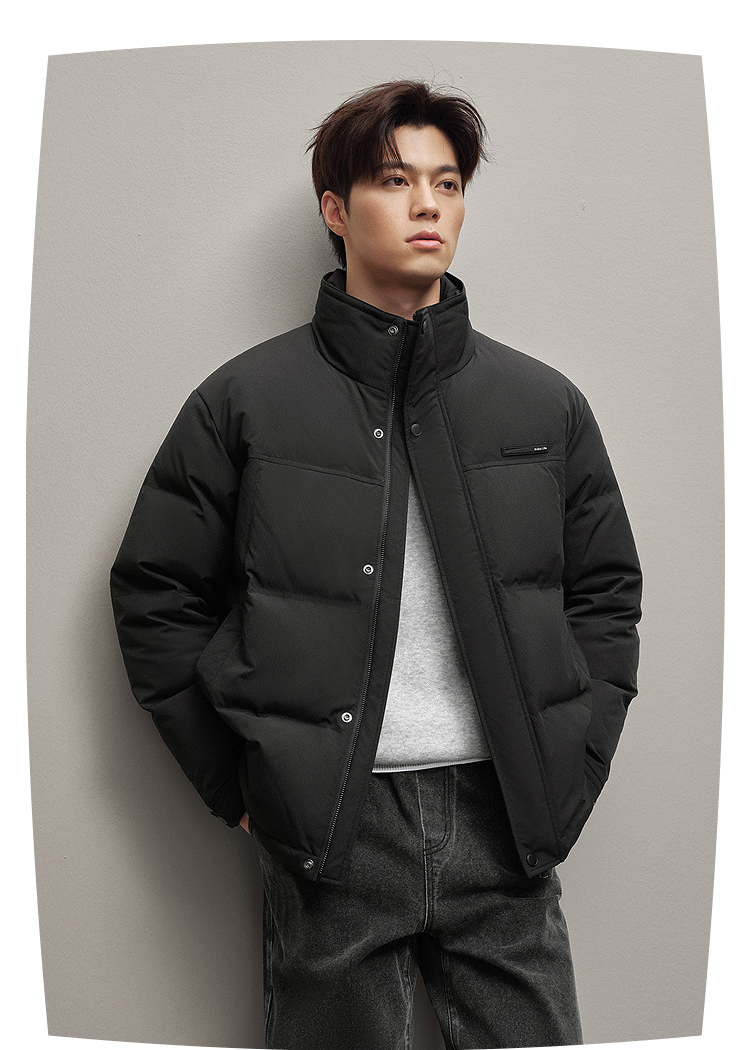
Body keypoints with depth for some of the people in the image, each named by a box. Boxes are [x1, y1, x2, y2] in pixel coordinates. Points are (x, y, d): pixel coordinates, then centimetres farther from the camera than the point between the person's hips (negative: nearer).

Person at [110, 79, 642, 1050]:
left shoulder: (546, 404, 6)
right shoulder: (244, 401, -2)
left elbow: (606, 591, 12)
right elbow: (155, 593, 2)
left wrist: (572, 769, 4)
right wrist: (237, 785, -1)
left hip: (505, 824, 3)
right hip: (330, 828, -2)